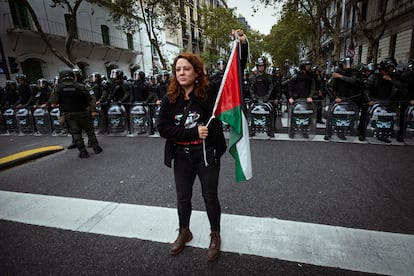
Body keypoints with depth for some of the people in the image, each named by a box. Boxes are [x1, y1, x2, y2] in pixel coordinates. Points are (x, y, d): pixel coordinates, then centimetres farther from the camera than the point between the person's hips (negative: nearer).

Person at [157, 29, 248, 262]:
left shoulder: (210, 92, -9)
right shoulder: (170, 99, -2)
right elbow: (163, 129, -8)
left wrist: (242, 45, -24)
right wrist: (194, 132, -18)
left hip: (207, 155, -3)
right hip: (182, 156, 3)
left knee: (210, 197, 13)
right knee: (183, 198, 19)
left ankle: (216, 236, 40)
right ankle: (184, 233, 47)